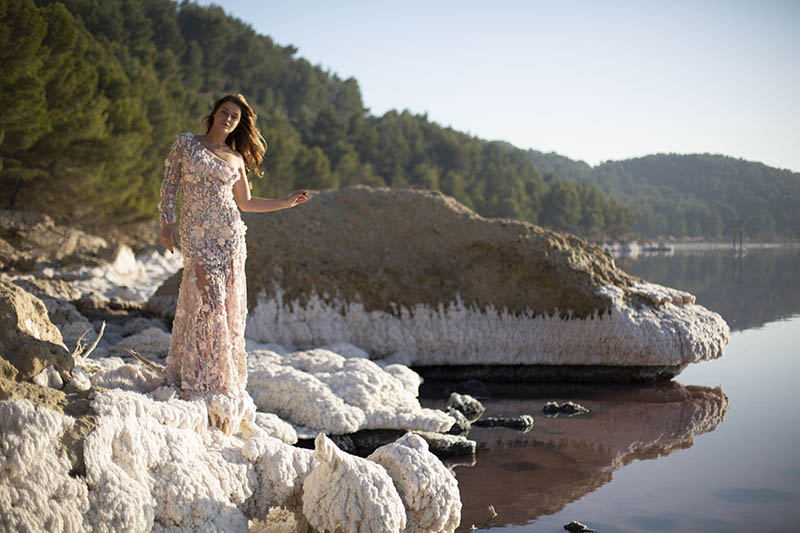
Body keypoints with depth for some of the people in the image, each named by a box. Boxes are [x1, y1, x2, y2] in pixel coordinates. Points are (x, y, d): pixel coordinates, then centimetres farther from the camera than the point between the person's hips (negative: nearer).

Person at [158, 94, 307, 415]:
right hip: (196, 232, -3)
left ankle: (223, 377, 12)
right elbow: (170, 185, 4)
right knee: (207, 298, -11)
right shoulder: (186, 143, 6)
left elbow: (245, 202, 21)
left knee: (229, 304, 1)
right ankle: (199, 380, -2)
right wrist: (166, 224, -5)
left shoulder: (236, 159, 13)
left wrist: (286, 202, 16)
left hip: (229, 233, 3)